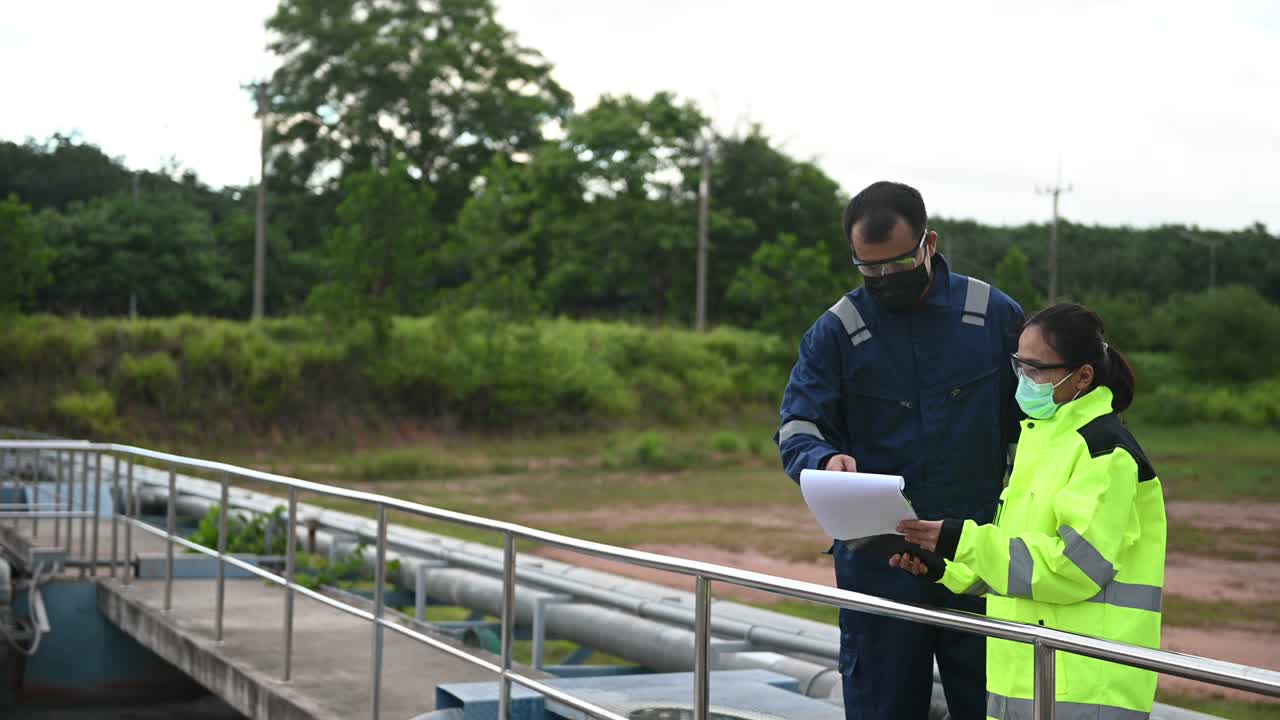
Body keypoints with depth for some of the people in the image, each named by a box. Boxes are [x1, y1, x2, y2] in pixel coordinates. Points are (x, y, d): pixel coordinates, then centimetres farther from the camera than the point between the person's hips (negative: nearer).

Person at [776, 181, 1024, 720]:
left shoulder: (994, 315, 0)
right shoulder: (835, 332, -2)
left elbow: (1030, 423, 7)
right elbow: (797, 427, -5)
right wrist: (825, 459, -28)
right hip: (877, 561, 0)